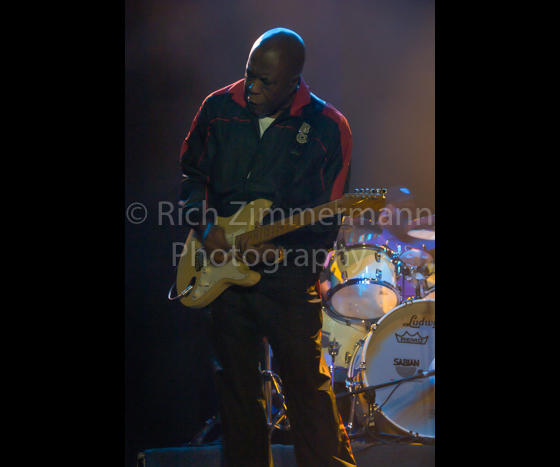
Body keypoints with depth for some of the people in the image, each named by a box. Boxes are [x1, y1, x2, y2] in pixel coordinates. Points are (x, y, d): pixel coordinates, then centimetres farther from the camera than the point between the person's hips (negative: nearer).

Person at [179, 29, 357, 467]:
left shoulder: (328, 128, -8)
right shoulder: (218, 108, 1)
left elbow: (327, 222, -7)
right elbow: (193, 175, 13)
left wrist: (283, 251, -22)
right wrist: (206, 227, -4)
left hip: (288, 273, -3)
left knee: (307, 380, -4)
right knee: (237, 383, 11)